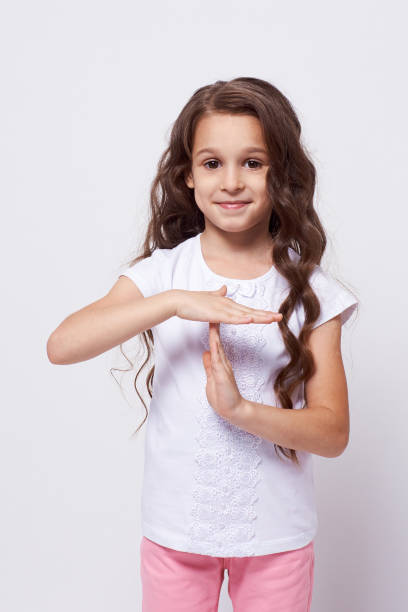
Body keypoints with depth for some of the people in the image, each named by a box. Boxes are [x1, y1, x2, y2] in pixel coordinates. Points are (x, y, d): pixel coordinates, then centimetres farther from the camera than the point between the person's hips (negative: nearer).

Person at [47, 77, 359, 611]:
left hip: (276, 537, 0)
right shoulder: (162, 271, -6)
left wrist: (242, 410, -26)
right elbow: (61, 345, -20)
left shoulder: (309, 290, -7)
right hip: (174, 531, 0)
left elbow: (333, 433, -9)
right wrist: (175, 301, -30)